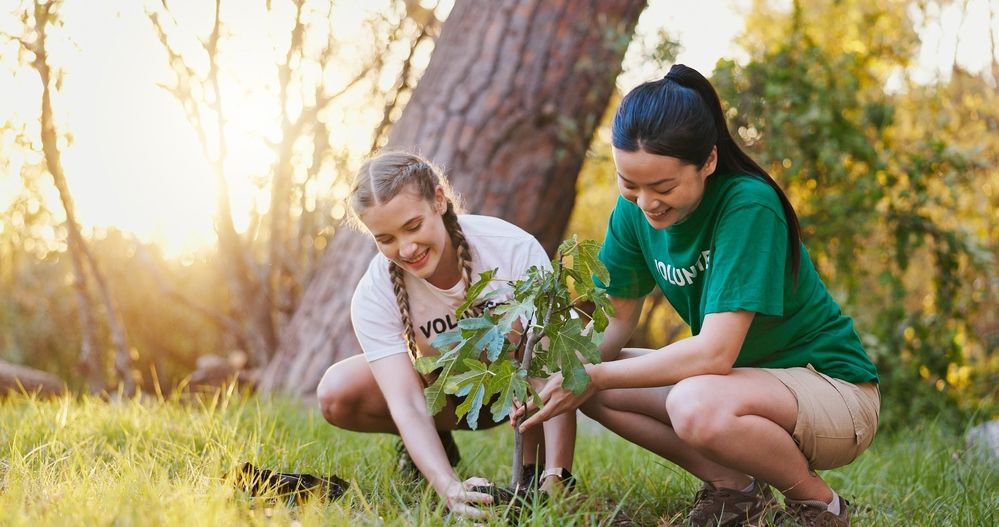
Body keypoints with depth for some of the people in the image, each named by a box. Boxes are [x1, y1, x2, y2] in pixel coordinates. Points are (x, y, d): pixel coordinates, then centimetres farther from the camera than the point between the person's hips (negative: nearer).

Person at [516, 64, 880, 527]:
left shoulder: (748, 207, -26)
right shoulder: (634, 210, -5)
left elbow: (714, 351, -31)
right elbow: (615, 318, 1)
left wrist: (596, 376, -27)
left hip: (835, 389, -7)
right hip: (744, 379, 8)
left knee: (696, 403, -37)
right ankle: (733, 486, 1)